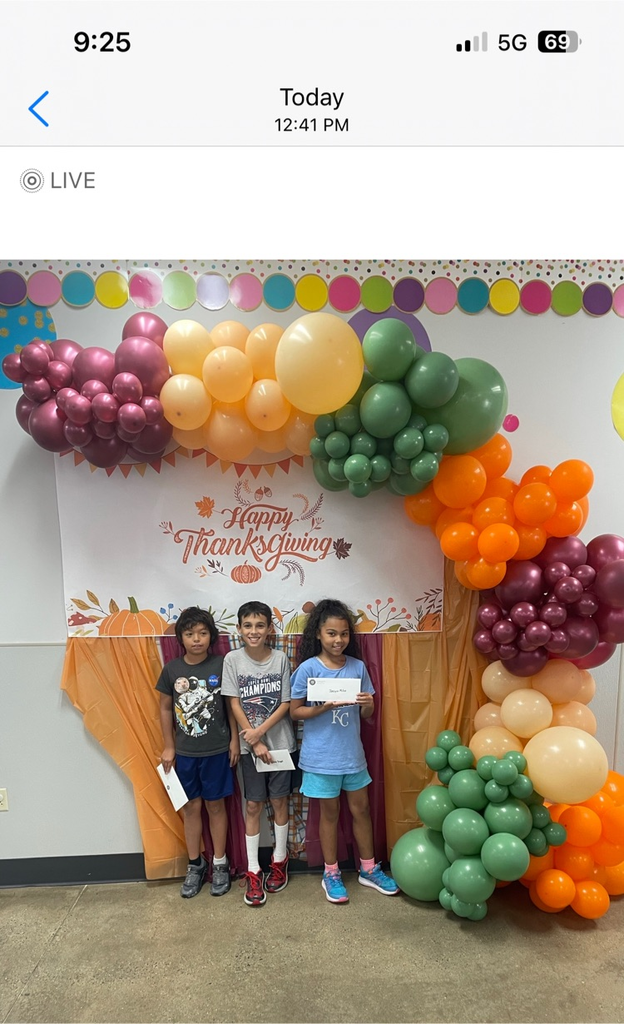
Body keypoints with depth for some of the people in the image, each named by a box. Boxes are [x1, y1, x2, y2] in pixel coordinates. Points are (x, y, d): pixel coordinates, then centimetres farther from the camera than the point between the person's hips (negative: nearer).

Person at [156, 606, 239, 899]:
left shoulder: (221, 665, -11)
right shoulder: (172, 669, -6)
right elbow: (166, 708, 3)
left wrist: (234, 739, -4)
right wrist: (168, 746, 4)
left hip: (216, 751, -2)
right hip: (184, 752, 2)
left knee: (215, 806, 12)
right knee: (191, 807, 14)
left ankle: (220, 864, 29)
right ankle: (195, 864, 32)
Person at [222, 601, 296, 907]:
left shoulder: (280, 659, -9)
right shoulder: (232, 660, -9)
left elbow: (285, 704, -6)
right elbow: (234, 704, -7)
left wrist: (260, 731, -16)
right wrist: (254, 742, -11)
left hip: (280, 742, 0)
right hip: (250, 745, 0)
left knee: (279, 800, 12)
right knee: (253, 806, 8)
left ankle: (280, 859, 31)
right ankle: (253, 871, 20)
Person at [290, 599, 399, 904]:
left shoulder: (358, 667, -3)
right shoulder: (308, 668, -13)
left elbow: (366, 715, 4)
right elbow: (295, 711, -8)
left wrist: (368, 704, -18)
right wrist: (323, 708, -24)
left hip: (352, 753, 3)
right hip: (322, 755, -3)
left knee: (361, 809, 16)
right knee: (330, 812, 12)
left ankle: (368, 869, 36)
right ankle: (331, 874, 32)